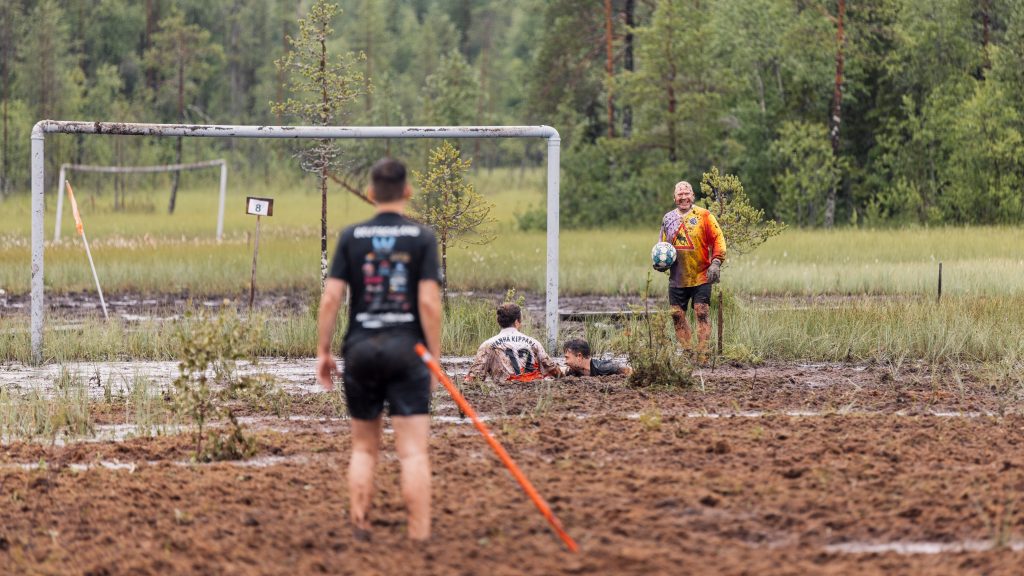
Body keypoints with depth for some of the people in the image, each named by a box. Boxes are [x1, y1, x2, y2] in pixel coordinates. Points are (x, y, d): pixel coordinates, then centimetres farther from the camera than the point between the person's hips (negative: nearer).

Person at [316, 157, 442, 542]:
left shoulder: (351, 237, 2)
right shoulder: (421, 238, -2)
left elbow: (330, 298, -2)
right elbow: (429, 302, -8)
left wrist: (323, 351, 7)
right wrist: (435, 357, -1)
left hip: (360, 350, 2)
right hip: (406, 351, -2)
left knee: (364, 447, 16)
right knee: (414, 450, -4)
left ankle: (359, 529, 15)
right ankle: (419, 536, -9)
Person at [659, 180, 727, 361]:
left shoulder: (703, 216, -1)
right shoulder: (668, 219, 13)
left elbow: (718, 239, -3)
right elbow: (663, 245, 23)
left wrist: (716, 262, -14)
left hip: (701, 277, -5)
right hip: (677, 278, 5)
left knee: (702, 313, -9)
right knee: (677, 315, 4)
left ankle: (702, 354, -9)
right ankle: (687, 351, 14)